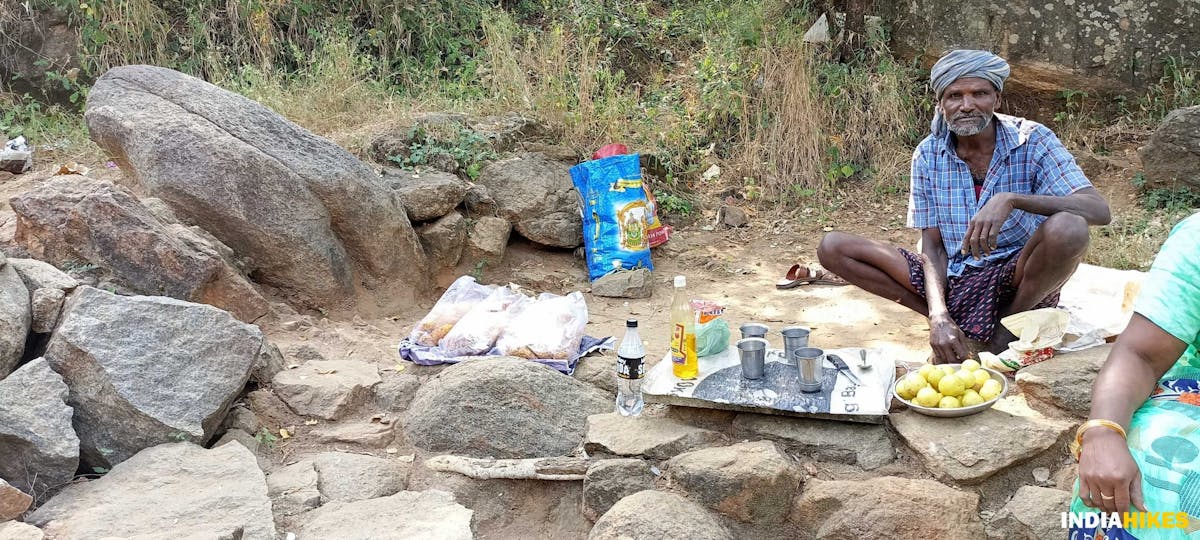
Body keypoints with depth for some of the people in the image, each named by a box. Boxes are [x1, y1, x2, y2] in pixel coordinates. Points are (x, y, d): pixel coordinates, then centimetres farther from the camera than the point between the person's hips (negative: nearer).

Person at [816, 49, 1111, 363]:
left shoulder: (1032, 141, -11)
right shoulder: (928, 155, -2)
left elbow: (1099, 210, -23)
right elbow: (932, 245, -3)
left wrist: (1010, 200, -39)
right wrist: (938, 315, -22)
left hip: (1018, 279, -3)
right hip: (951, 279, 3)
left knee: (1066, 229, -36)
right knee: (833, 248, -12)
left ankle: (1006, 330, -8)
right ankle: (957, 324, -13)